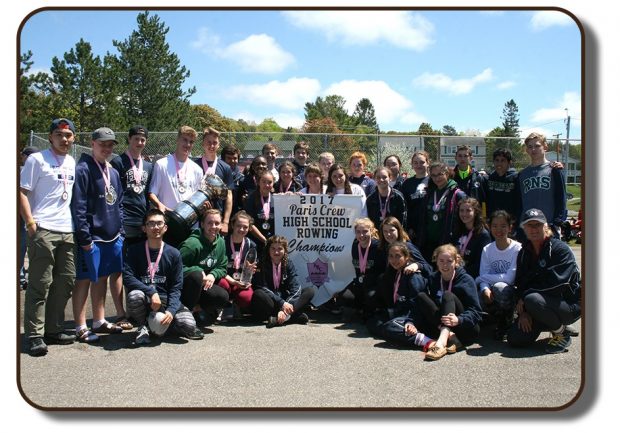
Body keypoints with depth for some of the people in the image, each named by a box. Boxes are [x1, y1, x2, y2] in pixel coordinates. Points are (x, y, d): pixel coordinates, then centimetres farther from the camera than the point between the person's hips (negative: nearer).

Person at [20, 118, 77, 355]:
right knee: (40, 284, -5)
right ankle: (35, 335, 2)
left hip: (67, 231, 7)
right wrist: (30, 222, -14)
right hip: (43, 230, -7)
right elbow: (22, 192, -6)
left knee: (65, 282, 10)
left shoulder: (72, 163, 16)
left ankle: (53, 329, 21)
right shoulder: (37, 159, -3)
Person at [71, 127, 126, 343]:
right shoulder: (83, 169, -9)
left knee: (102, 278, 14)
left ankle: (99, 321, 25)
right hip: (92, 237, -7)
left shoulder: (113, 172, 15)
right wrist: (84, 237, -18)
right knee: (84, 279, 0)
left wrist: (120, 231, 12)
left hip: (112, 236, 7)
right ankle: (80, 327, 8)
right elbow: (78, 206, -15)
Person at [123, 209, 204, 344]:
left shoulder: (173, 254, 1)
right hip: (144, 301, -1)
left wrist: (171, 310, -19)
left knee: (188, 325, -24)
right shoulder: (134, 250, -1)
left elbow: (176, 287, -2)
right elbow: (127, 277, -14)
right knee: (135, 296, -36)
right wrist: (151, 292, -26)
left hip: (165, 299, 1)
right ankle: (143, 327, -4)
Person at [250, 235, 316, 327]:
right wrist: (282, 303, -31)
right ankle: (295, 316, -35)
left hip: (285, 299, 4)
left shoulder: (288, 264, 2)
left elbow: (295, 287, -9)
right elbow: (263, 289, -18)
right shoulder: (262, 265, -8)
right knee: (258, 294, -36)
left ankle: (282, 317, -34)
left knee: (311, 289, -12)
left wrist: (287, 306, -28)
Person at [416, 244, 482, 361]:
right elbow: (429, 306, 2)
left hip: (466, 330, -4)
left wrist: (459, 320, -33)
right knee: (421, 297, -14)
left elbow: (476, 312, -14)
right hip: (441, 327, 4)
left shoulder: (466, 280, -4)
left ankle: (442, 342, -51)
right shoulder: (433, 279, 10)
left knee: (448, 295, -25)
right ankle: (450, 339, -32)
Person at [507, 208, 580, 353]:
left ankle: (562, 333, -9)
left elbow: (556, 283, -26)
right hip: (544, 302, 7)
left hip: (569, 304, -7)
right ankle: (555, 324, 19)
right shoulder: (524, 253, 5)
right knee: (515, 339, -7)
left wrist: (526, 295, -21)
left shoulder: (561, 249, -15)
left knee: (533, 299, -36)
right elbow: (520, 284, 1)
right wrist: (523, 312, -13)